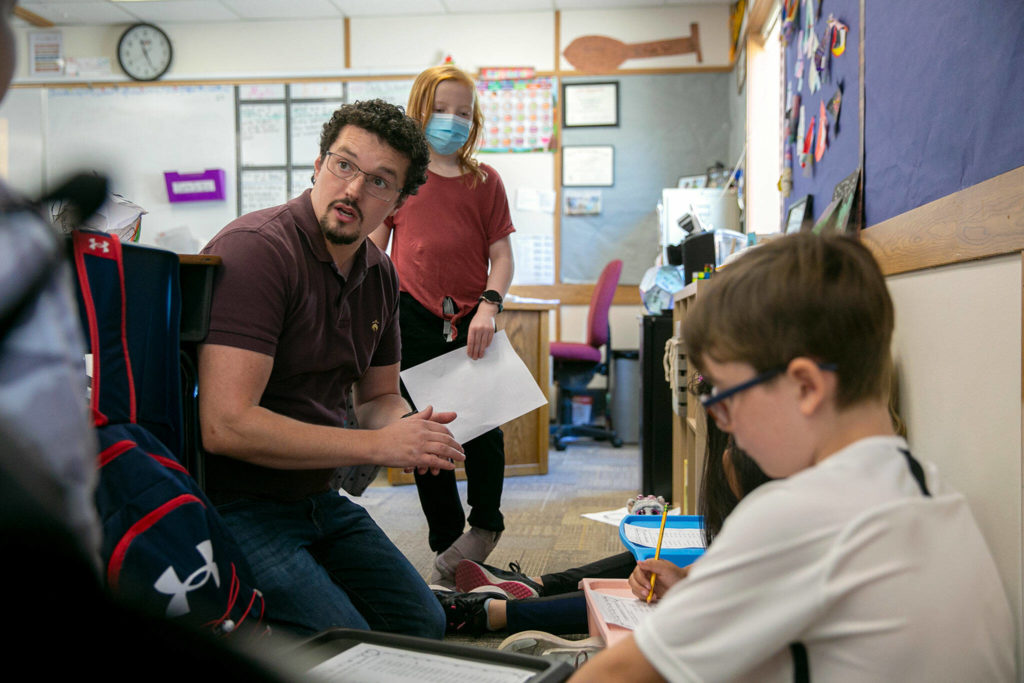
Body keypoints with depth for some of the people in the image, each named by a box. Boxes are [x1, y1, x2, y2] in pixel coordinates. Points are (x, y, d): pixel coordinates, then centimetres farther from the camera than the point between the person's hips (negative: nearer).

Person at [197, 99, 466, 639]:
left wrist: (407, 428, -9)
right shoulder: (255, 250, -21)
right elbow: (226, 425, -29)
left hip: (317, 500, 8)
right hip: (236, 507, -8)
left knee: (424, 626, 8)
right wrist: (378, 444, -23)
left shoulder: (379, 274, 6)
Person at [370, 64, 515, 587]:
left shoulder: (485, 181, 8)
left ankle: (484, 524, 15)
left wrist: (489, 306, -11)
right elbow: (373, 250, 9)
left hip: (470, 320, 0)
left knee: (482, 423, -9)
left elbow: (501, 255, 5)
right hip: (413, 318, 0)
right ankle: (447, 543, 19)